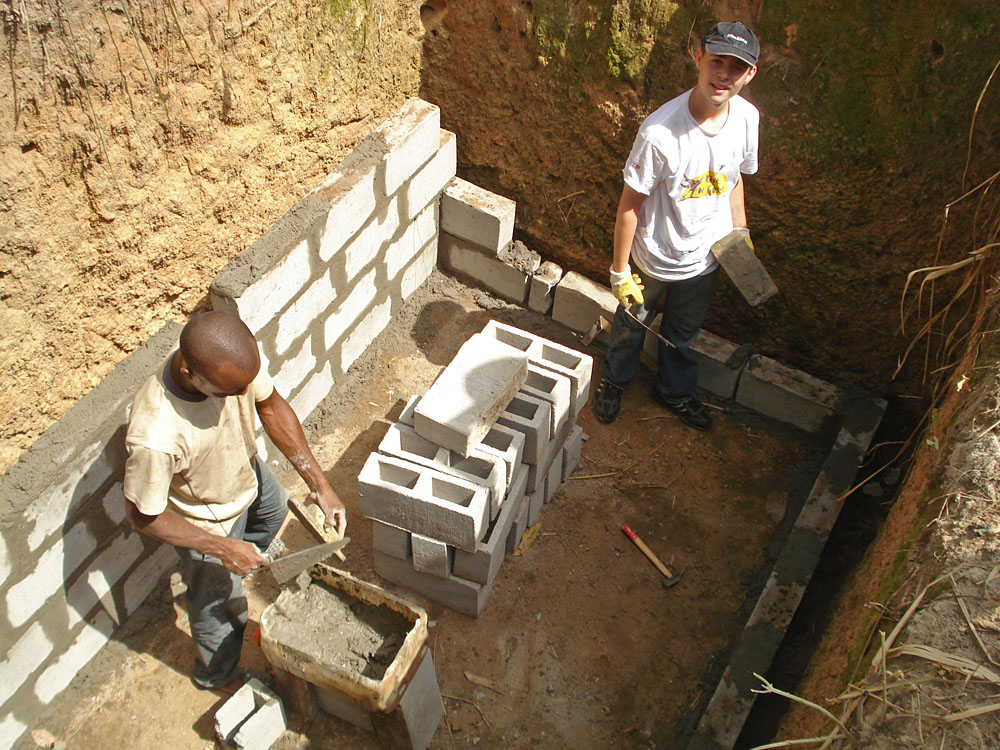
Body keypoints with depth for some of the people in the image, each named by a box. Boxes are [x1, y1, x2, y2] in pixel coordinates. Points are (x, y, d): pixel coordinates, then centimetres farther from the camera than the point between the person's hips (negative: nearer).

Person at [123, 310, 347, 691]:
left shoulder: (236, 356, -32)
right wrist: (223, 548, -24)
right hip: (208, 521, -5)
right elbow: (143, 516, -29)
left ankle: (237, 570, 70)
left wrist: (319, 484, -16)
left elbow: (271, 405, -14)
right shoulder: (155, 438, -47)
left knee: (274, 510, 37)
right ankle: (218, 674, 55)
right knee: (218, 604, 21)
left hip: (246, 471, 6)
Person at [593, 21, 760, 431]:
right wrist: (620, 271, -15)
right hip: (653, 258, -4)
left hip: (705, 256, 4)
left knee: (683, 332, 28)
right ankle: (614, 380, 55)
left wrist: (740, 234, 11)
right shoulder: (660, 132, -32)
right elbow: (630, 203, -22)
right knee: (632, 324, 24)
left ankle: (675, 390, 56)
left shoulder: (747, 117, -15)